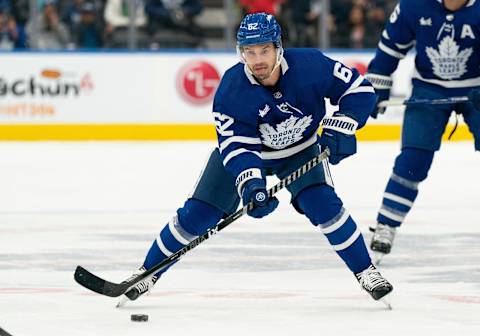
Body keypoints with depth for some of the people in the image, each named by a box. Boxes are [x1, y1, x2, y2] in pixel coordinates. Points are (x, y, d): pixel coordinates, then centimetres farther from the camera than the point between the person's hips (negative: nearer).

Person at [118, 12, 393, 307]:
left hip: (300, 150, 0)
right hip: (244, 150, 0)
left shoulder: (309, 65, -30)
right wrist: (250, 184, -48)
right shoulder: (230, 91, -30)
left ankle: (366, 271, -5)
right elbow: (237, 146, -31)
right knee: (198, 214, -5)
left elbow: (360, 89, -20)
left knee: (322, 204, -22)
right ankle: (148, 273, 11)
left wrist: (338, 129, -33)